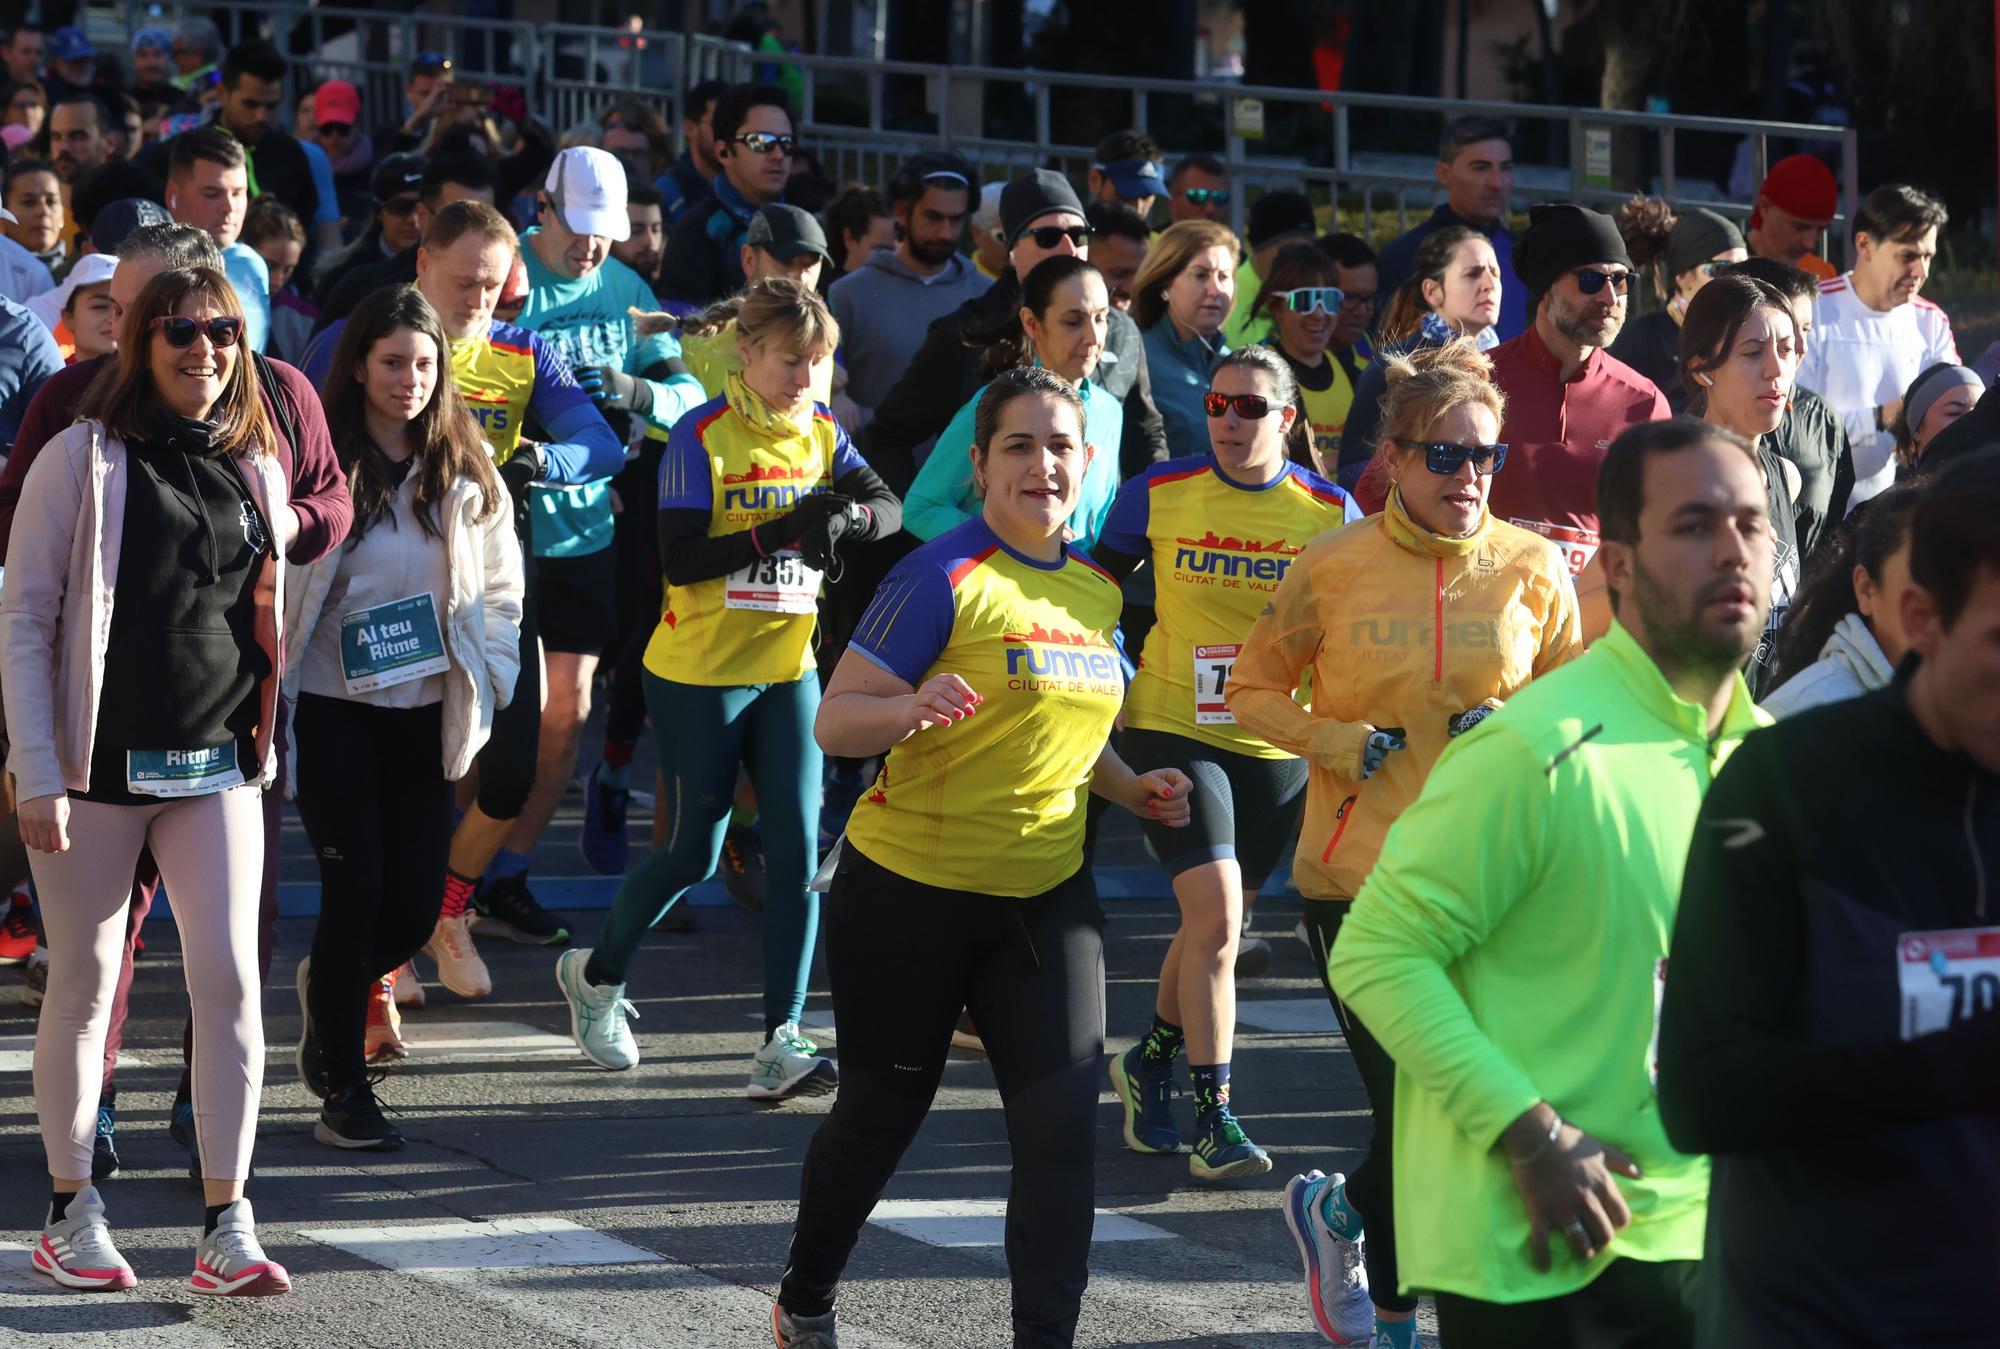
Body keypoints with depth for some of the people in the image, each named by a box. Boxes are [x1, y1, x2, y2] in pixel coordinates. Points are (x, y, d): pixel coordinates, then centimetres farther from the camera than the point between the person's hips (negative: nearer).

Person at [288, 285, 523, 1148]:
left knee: (417, 904, 1)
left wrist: (489, 685, 1)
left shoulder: (465, 470, 6)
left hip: (425, 712, 3)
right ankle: (343, 1092, 3)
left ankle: (335, 985, 36)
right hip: (334, 709, -3)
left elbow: (499, 588, 13)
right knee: (357, 887, -8)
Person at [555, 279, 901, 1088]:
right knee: (695, 852, 4)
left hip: (788, 669, 4)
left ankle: (781, 1044, -6)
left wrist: (846, 514, -29)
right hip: (700, 672, -4)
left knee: (796, 849, -6)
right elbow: (679, 560, -19)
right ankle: (596, 975, 30)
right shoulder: (703, 436, -12)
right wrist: (777, 533, -29)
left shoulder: (822, 434, 4)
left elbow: (890, 510, -8)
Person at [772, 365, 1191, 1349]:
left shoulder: (1097, 591, 7)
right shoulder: (943, 577, -14)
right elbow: (835, 722, -17)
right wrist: (913, 706, -36)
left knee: (1061, 1127, -7)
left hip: (1046, 897, 5)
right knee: (880, 1116, 10)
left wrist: (1131, 788, 6)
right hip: (910, 896, -5)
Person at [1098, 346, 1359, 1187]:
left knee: (1218, 924, 13)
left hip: (1276, 744, 3)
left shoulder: (1330, 512, -2)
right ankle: (1213, 1117, -12)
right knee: (1214, 911, -16)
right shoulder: (1159, 494, -4)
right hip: (1171, 728, -2)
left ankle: (1148, 1064, 37)